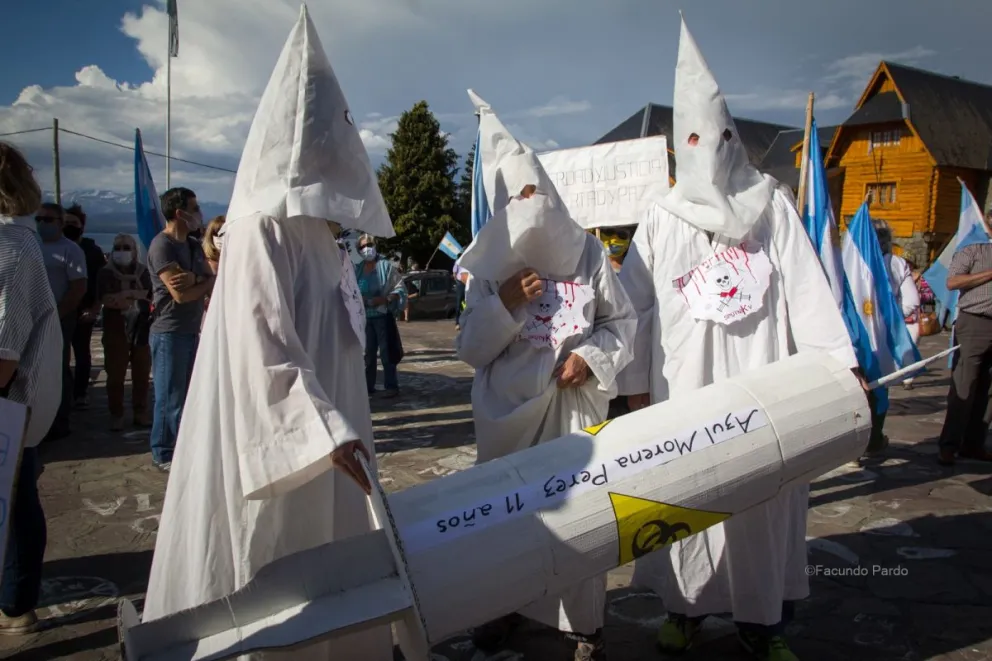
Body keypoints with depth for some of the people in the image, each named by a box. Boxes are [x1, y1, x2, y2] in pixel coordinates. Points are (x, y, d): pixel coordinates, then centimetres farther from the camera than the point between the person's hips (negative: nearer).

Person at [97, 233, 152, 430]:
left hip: (141, 329, 1)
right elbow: (105, 299, -11)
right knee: (115, 375, 1)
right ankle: (116, 415, 10)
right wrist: (135, 297, -14)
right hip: (115, 330, -1)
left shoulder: (143, 272, 7)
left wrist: (124, 295, -10)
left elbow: (149, 296, 1)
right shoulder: (106, 273, 2)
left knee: (142, 374, 4)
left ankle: (141, 413, 12)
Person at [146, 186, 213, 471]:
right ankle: (164, 454, 12)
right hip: (169, 333, -8)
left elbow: (212, 280, 4)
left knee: (188, 393, 15)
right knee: (170, 397, 1)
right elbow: (181, 294, -21)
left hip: (192, 331, 8)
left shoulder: (193, 245, 13)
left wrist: (194, 279, -17)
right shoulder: (162, 245, -14)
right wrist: (206, 284, -3)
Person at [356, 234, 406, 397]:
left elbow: (400, 289, -6)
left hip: (383, 316, -5)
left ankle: (391, 386, 5)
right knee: (368, 353, 10)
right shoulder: (358, 269, 7)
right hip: (365, 317, 5)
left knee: (386, 352, -2)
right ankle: (368, 387, 17)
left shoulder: (386, 265, -5)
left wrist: (384, 299, -19)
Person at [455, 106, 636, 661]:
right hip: (510, 409, 1)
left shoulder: (588, 251, 1)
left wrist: (591, 357, -9)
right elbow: (470, 350, 0)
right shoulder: (488, 266, 1)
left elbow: (623, 321, 8)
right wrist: (504, 306, -15)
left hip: (577, 404, 0)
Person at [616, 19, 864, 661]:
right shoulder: (660, 222, 7)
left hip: (762, 381, 0)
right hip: (685, 385, 0)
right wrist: (636, 387, 2)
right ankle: (687, 607, 21)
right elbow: (637, 310, 5)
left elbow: (807, 287, 0)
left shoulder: (772, 205, 8)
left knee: (766, 496, 4)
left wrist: (839, 360, -8)